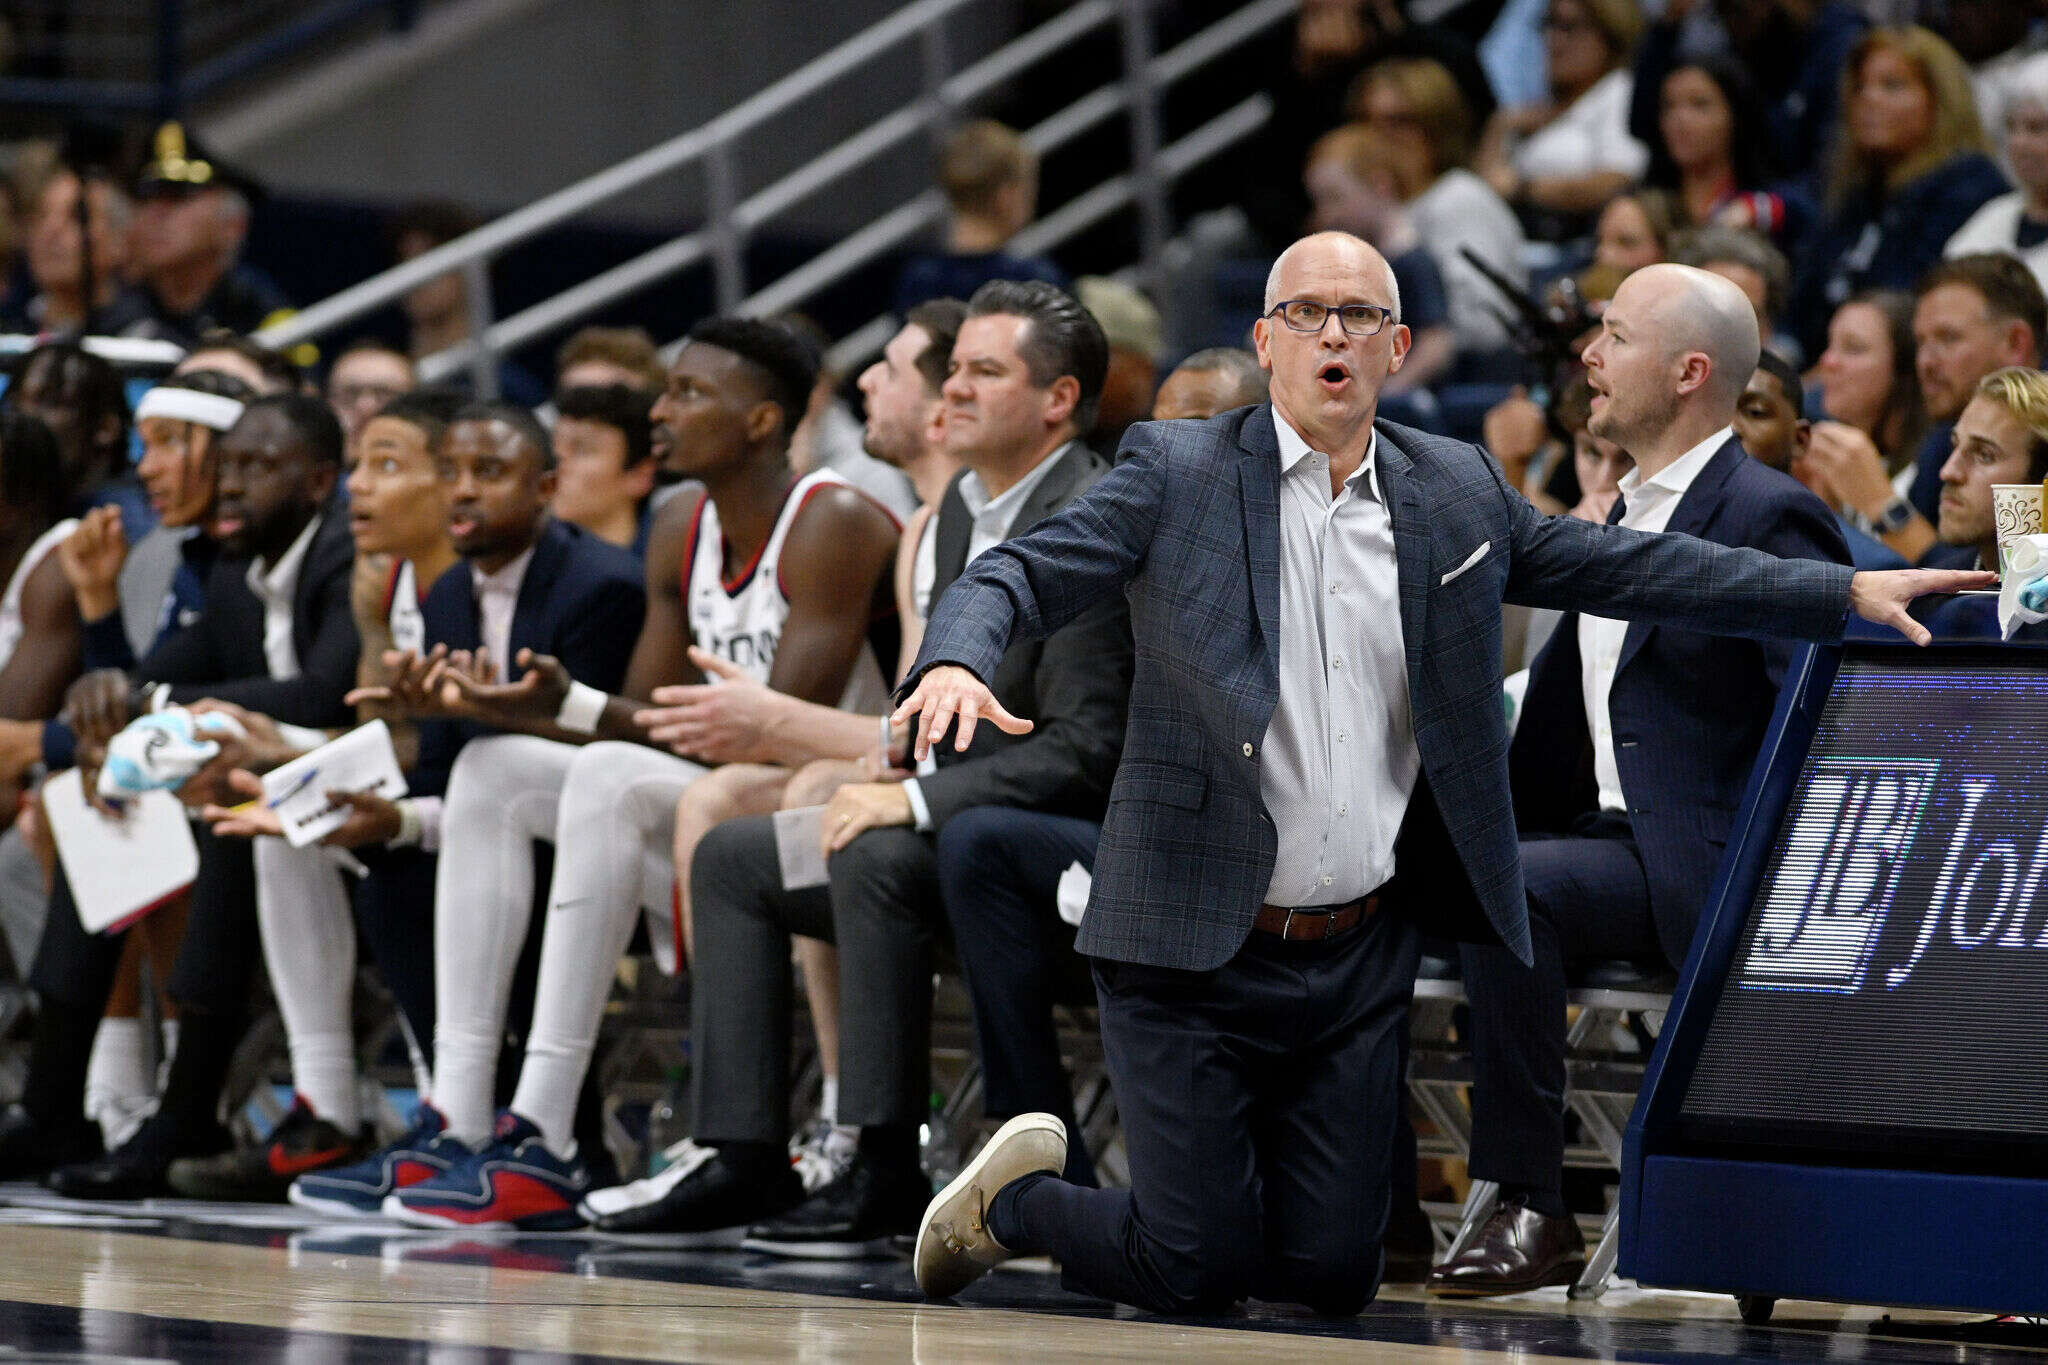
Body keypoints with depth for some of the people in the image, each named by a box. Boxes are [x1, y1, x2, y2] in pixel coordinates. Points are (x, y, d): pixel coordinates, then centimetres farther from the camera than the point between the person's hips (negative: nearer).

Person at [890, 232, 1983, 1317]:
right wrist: (955, 663, -33)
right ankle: (1014, 1198, 23)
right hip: (1196, 948, -4)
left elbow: (1630, 569, 12)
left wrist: (1850, 592, 7)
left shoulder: (1457, 492, 9)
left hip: (1359, 962, 4)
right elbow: (1018, 576, -10)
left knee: (1329, 1275, 3)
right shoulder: (1176, 473, -3)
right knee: (1194, 1273, -7)